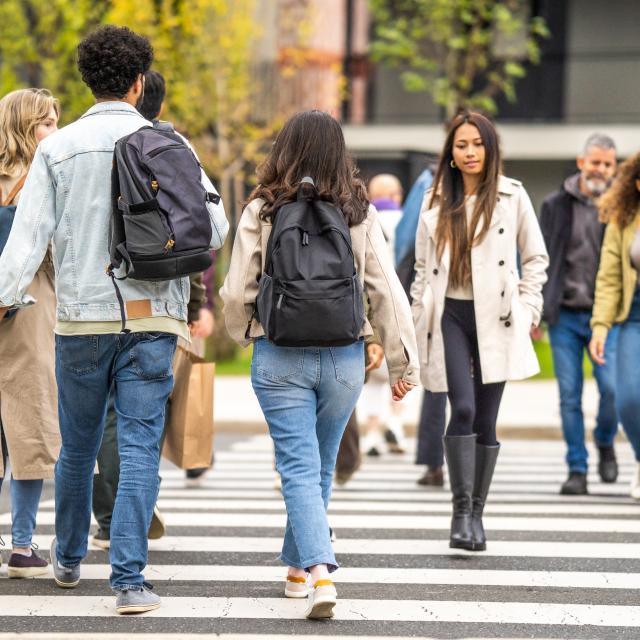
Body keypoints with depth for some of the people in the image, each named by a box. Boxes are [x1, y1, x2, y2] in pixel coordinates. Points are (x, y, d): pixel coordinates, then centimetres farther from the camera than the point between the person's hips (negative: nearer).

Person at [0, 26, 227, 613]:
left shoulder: (58, 148, 0)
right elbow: (214, 228, -2)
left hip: (82, 318, 1)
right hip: (152, 320, -1)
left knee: (77, 448, 16)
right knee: (140, 448, -1)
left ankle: (69, 559, 33)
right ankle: (129, 579, -10)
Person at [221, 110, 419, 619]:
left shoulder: (261, 211, -6)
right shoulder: (359, 212, -2)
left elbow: (237, 293, -5)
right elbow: (386, 290, -3)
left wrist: (243, 334, 16)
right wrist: (403, 361, 4)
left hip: (279, 355, -2)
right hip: (344, 357, 2)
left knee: (298, 467, -1)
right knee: (321, 467, 18)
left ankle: (319, 570, -19)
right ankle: (298, 565, 31)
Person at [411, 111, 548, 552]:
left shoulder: (512, 196, 4)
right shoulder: (436, 202, 10)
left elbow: (536, 258, 10)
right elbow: (423, 266, 15)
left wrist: (528, 309, 1)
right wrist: (419, 319, 9)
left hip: (495, 317, 0)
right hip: (450, 315, 0)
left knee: (486, 419, 3)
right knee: (463, 408, -16)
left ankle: (476, 514, 14)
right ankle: (461, 510, -12)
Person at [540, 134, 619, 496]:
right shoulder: (557, 205, 7)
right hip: (565, 316, 1)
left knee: (612, 387, -12)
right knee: (569, 395, 1)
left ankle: (605, 443, 17)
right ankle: (577, 469, 9)